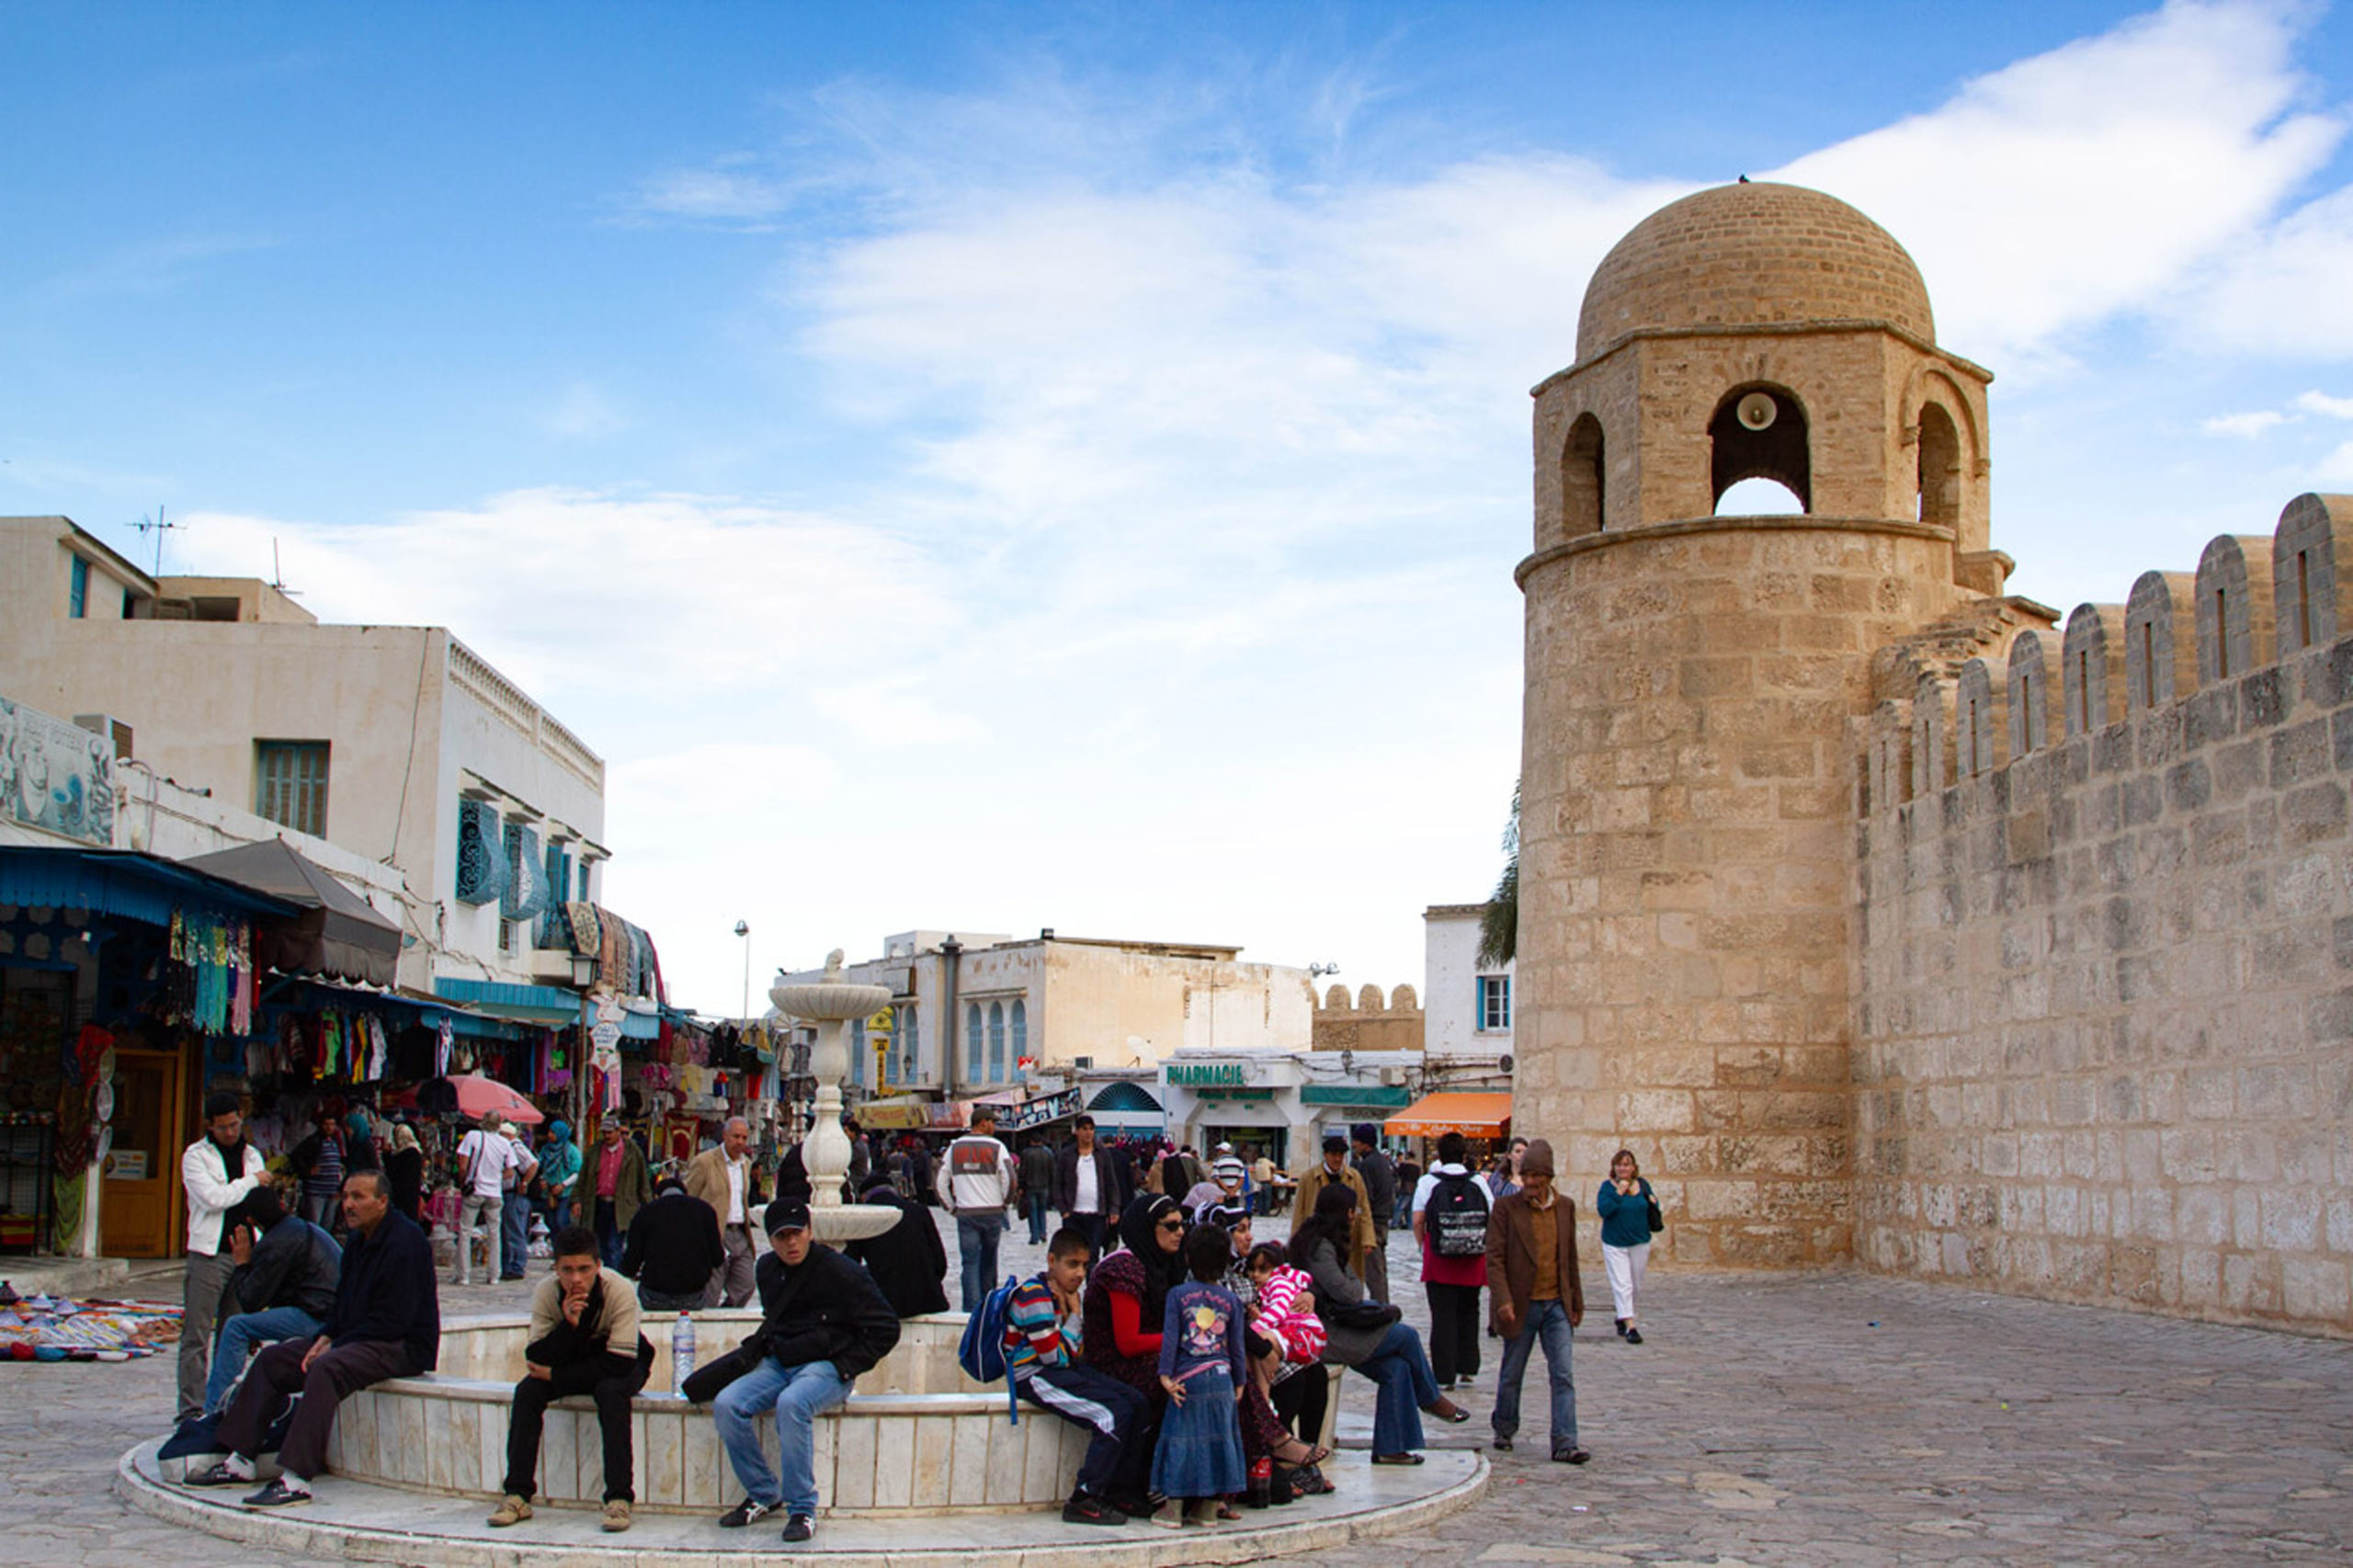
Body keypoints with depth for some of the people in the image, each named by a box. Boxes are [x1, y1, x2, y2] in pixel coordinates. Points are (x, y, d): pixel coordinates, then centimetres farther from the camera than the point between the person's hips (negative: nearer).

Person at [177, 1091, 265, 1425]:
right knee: (197, 1335, -4)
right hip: (209, 1255, -5)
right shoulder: (196, 1156, -1)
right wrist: (251, 1182, -4)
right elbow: (213, 1198, -15)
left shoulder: (252, 1155, 16)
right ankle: (191, 1408, -2)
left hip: (243, 1254, 5)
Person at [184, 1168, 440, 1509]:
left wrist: (335, 1346, -18)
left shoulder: (403, 1241, -18)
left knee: (325, 1369, -35)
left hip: (403, 1347, -10)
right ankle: (240, 1463, 6)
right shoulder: (358, 1239, 13)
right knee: (272, 1359, 5)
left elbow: (393, 1319, -22)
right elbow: (344, 1301, 21)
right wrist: (326, 1337, 1)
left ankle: (296, 1480, -39)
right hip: (355, 1339, 10)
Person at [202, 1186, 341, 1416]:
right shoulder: (307, 1228, 21)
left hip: (318, 1318, -10)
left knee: (235, 1326, -6)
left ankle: (215, 1405, -3)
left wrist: (242, 1264, 10)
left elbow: (250, 1302, -4)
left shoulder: (274, 1244, -9)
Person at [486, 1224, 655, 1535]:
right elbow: (535, 1358, -23)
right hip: (571, 1362, 4)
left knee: (611, 1392, -36)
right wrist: (568, 1324, -40)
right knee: (527, 1391, -23)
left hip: (621, 1366, -4)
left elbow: (620, 1363, -33)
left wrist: (555, 1374, -29)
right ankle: (517, 1495, -18)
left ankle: (619, 1498, -33)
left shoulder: (620, 1291, -30)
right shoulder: (546, 1292, -20)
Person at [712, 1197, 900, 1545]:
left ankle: (802, 1508, -24)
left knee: (791, 1404, -37)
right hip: (778, 1364, 6)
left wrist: (846, 1365, -9)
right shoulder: (768, 1269, 10)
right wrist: (763, 1345, 16)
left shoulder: (840, 1272, -9)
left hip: (825, 1366, -6)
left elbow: (886, 1328, -5)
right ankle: (763, 1494, -2)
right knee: (726, 1405, -19)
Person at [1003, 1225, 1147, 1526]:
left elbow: (1075, 1354, 10)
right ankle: (1084, 1501, -17)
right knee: (1116, 1414, -22)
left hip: (1065, 1370, 10)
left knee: (1138, 1405, -1)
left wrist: (1069, 1310, -4)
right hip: (1034, 1376, -10)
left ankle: (1122, 1492, 7)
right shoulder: (1034, 1296, -16)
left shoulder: (1062, 1290, 12)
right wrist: (1074, 1316, -8)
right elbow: (1057, 1358, -18)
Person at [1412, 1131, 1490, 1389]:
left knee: (1443, 1316, 2)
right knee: (1468, 1312, 17)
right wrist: (1485, 1249, 10)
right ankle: (1466, 1367, 19)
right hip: (1473, 1261, 2)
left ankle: (1444, 1374, 2)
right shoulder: (1479, 1183, 0)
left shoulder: (1428, 1182, -3)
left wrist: (1423, 1246, 9)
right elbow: (1492, 1220, -2)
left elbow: (1418, 1221, -5)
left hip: (1440, 1260, -2)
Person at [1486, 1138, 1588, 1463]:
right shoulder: (1506, 1207, -6)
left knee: (1563, 1375, -6)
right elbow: (1494, 1258, -10)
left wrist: (1576, 1301, 15)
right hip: (1521, 1305, -3)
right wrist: (1502, 1299, -20)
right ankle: (1504, 1430, 31)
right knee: (1511, 1374, 10)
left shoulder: (1565, 1207, 6)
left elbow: (1570, 1258, 14)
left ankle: (1564, 1444, -6)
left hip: (1556, 1305, 3)